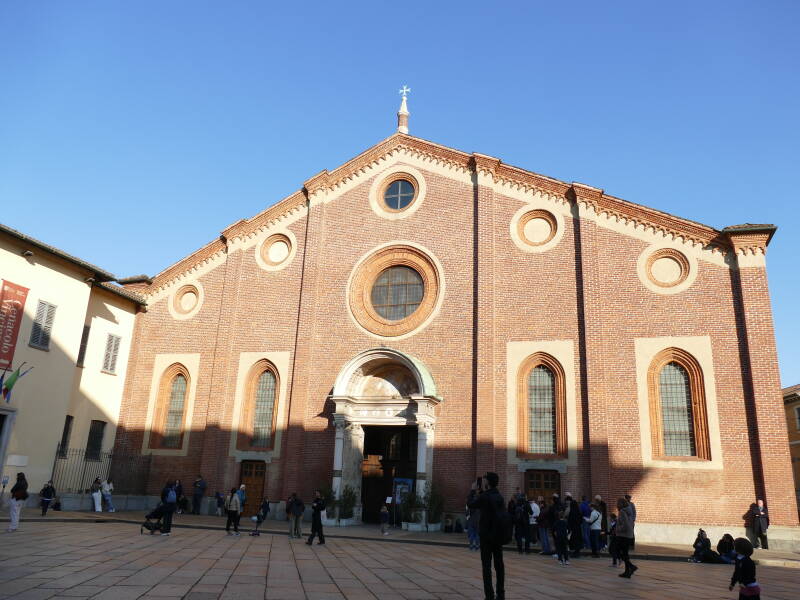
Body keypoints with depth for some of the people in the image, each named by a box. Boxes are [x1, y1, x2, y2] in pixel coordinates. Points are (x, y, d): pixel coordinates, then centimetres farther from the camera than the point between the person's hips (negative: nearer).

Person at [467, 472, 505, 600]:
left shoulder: (484, 496, -13)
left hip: (487, 535, -6)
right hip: (499, 535, 6)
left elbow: (471, 505, 0)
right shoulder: (500, 497, 6)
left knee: (486, 565, -2)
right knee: (499, 564, 12)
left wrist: (479, 493, 12)